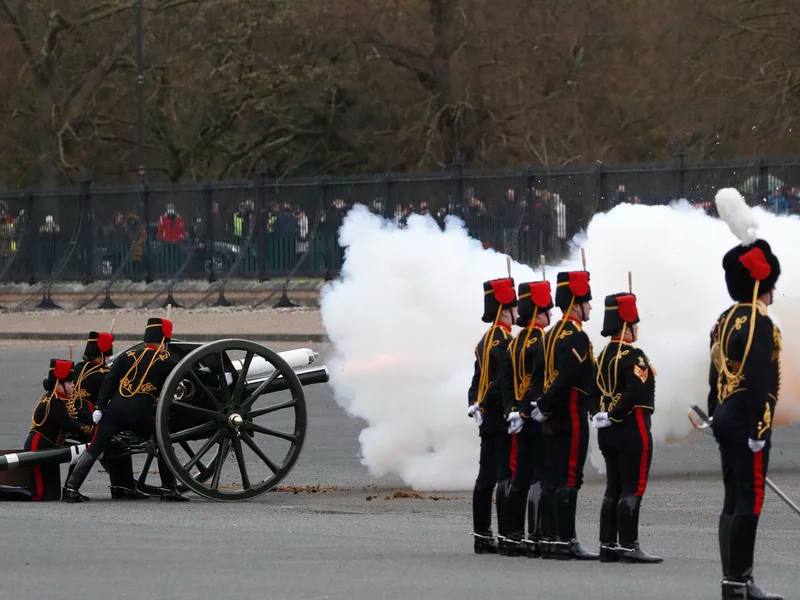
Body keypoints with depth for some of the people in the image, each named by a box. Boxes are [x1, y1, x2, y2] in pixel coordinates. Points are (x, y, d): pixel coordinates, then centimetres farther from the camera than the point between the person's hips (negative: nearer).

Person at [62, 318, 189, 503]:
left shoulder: (128, 356, 16)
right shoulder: (167, 362, 8)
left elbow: (109, 381, 7)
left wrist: (99, 408, 3)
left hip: (115, 410, 2)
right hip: (140, 414, -2)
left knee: (94, 449, 5)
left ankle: (71, 489, -4)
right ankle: (168, 489, 14)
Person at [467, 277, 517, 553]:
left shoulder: (485, 341, 17)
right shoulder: (505, 341, -14)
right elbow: (506, 379, -21)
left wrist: (475, 405, 8)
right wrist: (487, 404, -13)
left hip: (487, 421, 9)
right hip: (504, 418, -9)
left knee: (486, 478, 10)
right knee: (506, 477, -9)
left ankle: (482, 536, 13)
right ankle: (506, 536, -10)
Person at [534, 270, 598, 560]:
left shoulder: (552, 334, 15)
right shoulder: (576, 336, -15)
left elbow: (541, 373, 16)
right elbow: (568, 378, -25)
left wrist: (542, 406, 12)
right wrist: (546, 407, -17)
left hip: (553, 420, 9)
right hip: (571, 418, -9)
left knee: (556, 479, 13)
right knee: (569, 479, -7)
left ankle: (554, 538, 16)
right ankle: (565, 542, -8)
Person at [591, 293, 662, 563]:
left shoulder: (603, 356, 11)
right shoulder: (633, 356, -16)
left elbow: (597, 391, 11)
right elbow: (635, 393, -25)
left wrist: (604, 417, 5)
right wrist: (615, 416, -15)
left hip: (607, 431, 9)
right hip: (633, 430, -9)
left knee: (613, 490, 11)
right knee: (633, 490, -6)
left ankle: (608, 546, 12)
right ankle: (629, 547, -7)